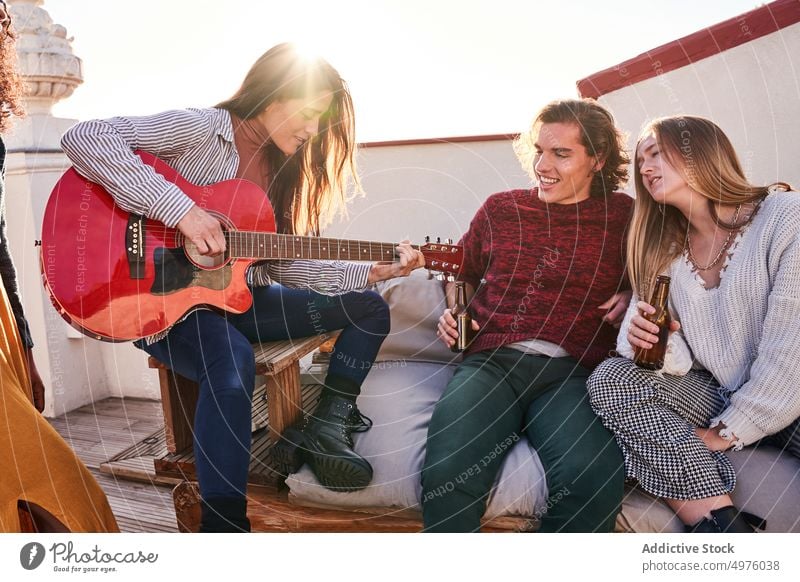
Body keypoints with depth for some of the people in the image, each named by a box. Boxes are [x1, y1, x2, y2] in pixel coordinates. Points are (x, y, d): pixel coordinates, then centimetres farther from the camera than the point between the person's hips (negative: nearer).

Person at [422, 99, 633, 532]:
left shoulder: (624, 215, 13)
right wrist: (452, 311, 12)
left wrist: (633, 295, 3)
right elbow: (462, 272, 31)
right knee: (447, 473, -29)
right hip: (492, 360, 1)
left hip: (573, 370, 0)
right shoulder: (500, 209, 18)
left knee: (595, 481, -32)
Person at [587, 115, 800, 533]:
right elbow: (681, 361, 2)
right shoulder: (665, 250, 6)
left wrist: (727, 431, -16)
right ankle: (721, 522, -25)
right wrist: (649, 339, -20)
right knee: (609, 378, -21)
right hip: (717, 393, 5)